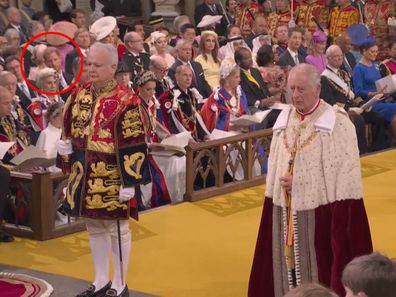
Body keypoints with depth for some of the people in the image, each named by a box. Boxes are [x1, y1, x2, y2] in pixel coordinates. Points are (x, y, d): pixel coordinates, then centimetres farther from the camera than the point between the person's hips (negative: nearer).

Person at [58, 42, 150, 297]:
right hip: (85, 175, 7)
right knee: (94, 227, 15)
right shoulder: (79, 95, 6)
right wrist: (65, 146, 1)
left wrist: (129, 181, -17)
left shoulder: (125, 101, -14)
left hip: (111, 177, -6)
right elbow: (70, 132, 19)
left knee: (117, 228, 5)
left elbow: (134, 145, -15)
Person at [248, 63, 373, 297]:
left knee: (319, 270, 0)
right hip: (285, 212, 5)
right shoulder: (284, 121, 9)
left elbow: (346, 174, -13)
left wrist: (300, 183, -16)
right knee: (288, 267, 11)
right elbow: (275, 167, 13)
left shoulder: (337, 123, -9)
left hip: (321, 211, -5)